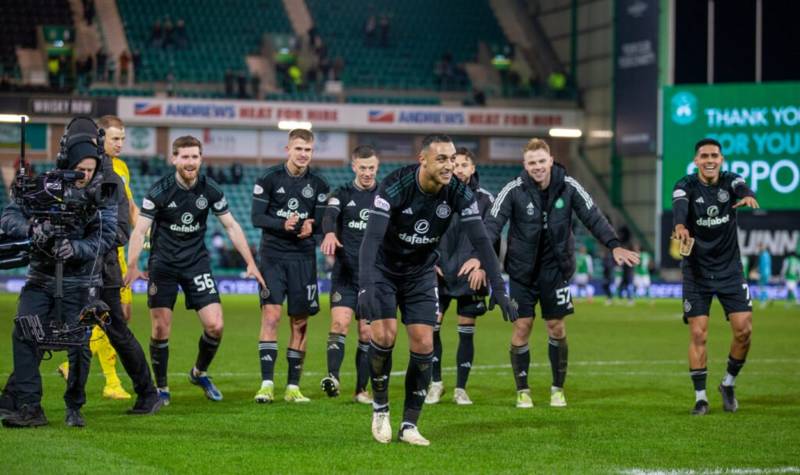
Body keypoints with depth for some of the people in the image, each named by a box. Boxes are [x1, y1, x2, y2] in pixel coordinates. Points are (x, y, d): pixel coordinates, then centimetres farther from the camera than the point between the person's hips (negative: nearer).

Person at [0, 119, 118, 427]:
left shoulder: (103, 195, -5)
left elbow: (104, 239, -13)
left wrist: (75, 249, -32)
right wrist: (32, 230, -33)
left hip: (80, 283, -1)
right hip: (41, 277, 1)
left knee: (78, 344, -5)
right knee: (25, 334, -12)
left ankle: (74, 408, 12)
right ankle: (28, 407, -8)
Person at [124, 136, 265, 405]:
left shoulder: (210, 190, -4)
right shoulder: (160, 191, -13)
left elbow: (231, 226, 4)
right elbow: (140, 230, -15)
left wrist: (250, 263, 0)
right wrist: (132, 266, -28)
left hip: (197, 262, 2)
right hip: (163, 264, -2)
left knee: (215, 325, -7)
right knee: (161, 329, -4)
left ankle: (199, 373, 20)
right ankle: (161, 388, 15)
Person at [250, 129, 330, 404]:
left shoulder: (318, 184, 5)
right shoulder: (269, 178, -2)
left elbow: (322, 222, 4)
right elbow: (256, 217, -5)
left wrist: (310, 227, -20)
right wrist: (283, 224, -22)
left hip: (303, 257, 3)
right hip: (272, 255, -3)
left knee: (300, 322, 4)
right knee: (271, 315, -14)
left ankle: (293, 386, 12)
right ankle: (267, 384, -14)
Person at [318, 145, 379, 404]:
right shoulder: (343, 194, 2)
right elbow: (329, 216, -18)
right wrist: (329, 233, -40)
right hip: (345, 273, -2)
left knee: (367, 332, 3)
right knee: (340, 322, -18)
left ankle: (361, 389, 10)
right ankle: (333, 377, -24)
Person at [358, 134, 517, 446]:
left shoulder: (459, 193, -17)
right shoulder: (395, 186, -28)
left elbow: (481, 241, -16)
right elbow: (372, 237, -34)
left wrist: (499, 290, -24)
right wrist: (365, 287, -46)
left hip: (421, 272, 3)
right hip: (383, 268, -3)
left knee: (423, 343, -7)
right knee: (384, 334, -18)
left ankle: (409, 425, 2)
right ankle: (380, 407, 6)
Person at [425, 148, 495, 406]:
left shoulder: (484, 199, 3)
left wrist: (482, 265, -12)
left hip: (470, 275, 0)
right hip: (439, 274, 0)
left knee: (466, 331, 2)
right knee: (432, 327, -5)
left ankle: (461, 388, 11)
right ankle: (435, 383, 11)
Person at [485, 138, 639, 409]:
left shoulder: (568, 186, -7)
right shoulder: (514, 190, -12)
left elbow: (592, 217, -4)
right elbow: (493, 224, -16)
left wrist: (614, 245, -15)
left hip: (556, 268, 1)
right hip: (522, 269, -1)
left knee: (557, 327, 5)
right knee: (522, 326, -1)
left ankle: (558, 389, 20)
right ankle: (522, 391, 13)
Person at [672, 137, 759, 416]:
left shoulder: (729, 181, -5)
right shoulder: (686, 187, -11)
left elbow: (742, 188, -29)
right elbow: (680, 207, -32)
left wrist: (748, 196, -54)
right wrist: (680, 226, -56)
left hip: (729, 269, 2)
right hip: (696, 272, -2)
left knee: (744, 329, -5)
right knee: (698, 334, -5)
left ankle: (728, 383, 17)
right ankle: (700, 397, 5)